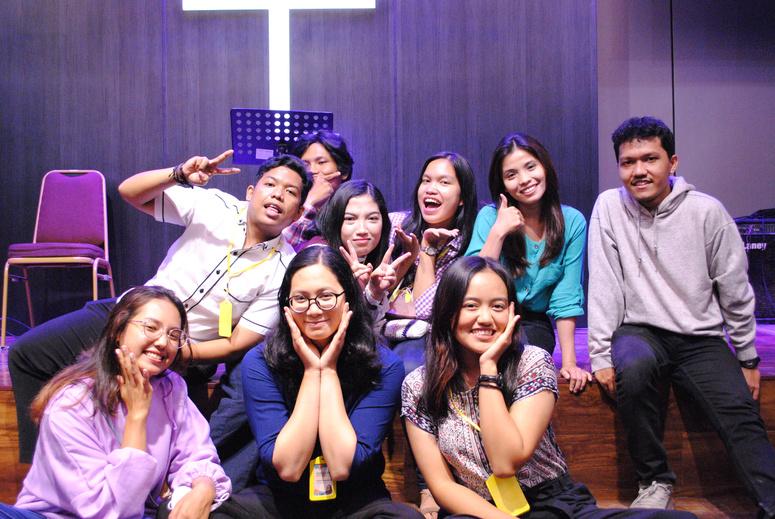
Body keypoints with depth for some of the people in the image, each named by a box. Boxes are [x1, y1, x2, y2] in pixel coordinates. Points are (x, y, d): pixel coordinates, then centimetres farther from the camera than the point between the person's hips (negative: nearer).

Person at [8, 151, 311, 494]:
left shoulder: (285, 272, -16)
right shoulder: (215, 206, -11)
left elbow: (238, 344, -13)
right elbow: (129, 191, -9)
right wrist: (180, 174, -27)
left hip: (189, 353, -4)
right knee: (28, 353, -2)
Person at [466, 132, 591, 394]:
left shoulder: (572, 222, -3)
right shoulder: (490, 216, -5)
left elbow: (566, 298, -4)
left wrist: (569, 362, -12)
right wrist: (498, 232, -22)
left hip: (534, 325, 0)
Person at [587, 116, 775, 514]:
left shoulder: (707, 211, -3)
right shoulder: (609, 206, -3)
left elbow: (735, 290, 4)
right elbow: (604, 284, -6)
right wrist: (601, 354, -12)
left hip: (700, 338, 1)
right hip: (640, 331, -1)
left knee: (742, 416, -19)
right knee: (633, 369, -32)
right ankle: (655, 481, -13)